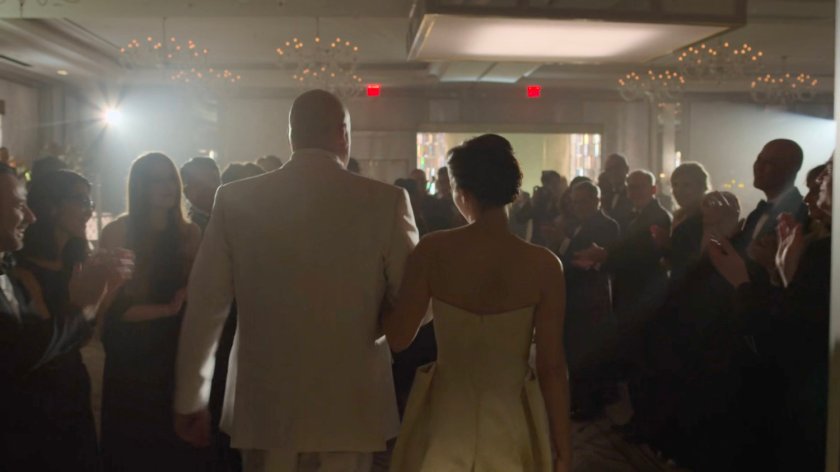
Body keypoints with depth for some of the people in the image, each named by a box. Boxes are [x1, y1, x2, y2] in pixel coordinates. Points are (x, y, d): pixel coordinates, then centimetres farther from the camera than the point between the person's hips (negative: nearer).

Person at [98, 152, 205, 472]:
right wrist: (168, 309, -17)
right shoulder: (118, 232, -7)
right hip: (132, 361, -2)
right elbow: (112, 307, -11)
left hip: (179, 356, 3)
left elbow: (201, 294, 0)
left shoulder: (190, 233, 2)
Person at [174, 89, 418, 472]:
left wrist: (189, 401, 10)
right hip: (349, 405, -1)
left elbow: (205, 307, 0)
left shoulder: (236, 199, -3)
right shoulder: (386, 201, -8)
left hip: (264, 403, 2)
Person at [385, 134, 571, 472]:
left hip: (446, 416, 0)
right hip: (511, 418, 0)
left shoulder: (432, 251, -12)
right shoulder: (543, 265, -12)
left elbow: (398, 338, -8)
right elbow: (552, 366, -10)